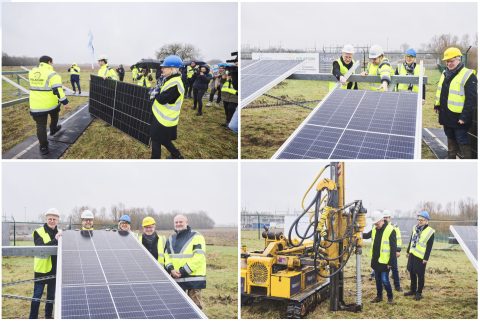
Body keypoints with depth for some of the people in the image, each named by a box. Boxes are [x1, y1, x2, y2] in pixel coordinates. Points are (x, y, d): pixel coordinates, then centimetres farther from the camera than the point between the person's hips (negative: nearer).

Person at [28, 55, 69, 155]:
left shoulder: (32, 72, 5)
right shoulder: (51, 74, -15)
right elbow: (58, 89, -21)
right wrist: (64, 101, -18)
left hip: (36, 105, 4)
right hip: (51, 103, -4)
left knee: (41, 126, 6)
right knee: (54, 116, 30)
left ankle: (43, 147, 5)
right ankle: (53, 129, 53)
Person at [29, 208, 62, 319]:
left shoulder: (60, 233, 6)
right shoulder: (38, 232, -7)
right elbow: (40, 247, -24)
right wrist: (55, 240, -35)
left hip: (54, 269, 4)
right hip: (41, 269, -4)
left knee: (52, 295, 14)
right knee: (37, 295, -1)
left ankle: (48, 316, 27)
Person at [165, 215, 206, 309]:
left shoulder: (196, 237, -7)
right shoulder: (171, 239, 16)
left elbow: (199, 257, -15)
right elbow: (166, 255, 14)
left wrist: (183, 271, -17)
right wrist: (171, 269, -7)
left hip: (194, 277, -6)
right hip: (176, 278, 7)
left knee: (195, 305, -4)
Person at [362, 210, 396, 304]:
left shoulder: (390, 230, -16)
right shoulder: (374, 229, 5)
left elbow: (393, 248, -15)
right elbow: (367, 235, 23)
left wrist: (390, 262, -16)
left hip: (384, 261, -7)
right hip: (375, 260, 7)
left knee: (384, 280, -4)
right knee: (377, 279, 15)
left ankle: (390, 297, 13)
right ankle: (379, 296, 27)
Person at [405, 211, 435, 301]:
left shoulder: (430, 232, -13)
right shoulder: (415, 228, 7)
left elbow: (429, 247, -14)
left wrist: (426, 258, -16)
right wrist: (408, 251, 18)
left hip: (421, 257, -7)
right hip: (412, 254, 7)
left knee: (420, 275, 1)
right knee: (412, 273, 15)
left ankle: (419, 293, 12)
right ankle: (413, 290, 28)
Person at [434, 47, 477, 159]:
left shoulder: (468, 76, -15)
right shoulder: (445, 73, 10)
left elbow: (471, 99, -18)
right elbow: (440, 92, 23)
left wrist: (464, 117, -21)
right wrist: (437, 106, 16)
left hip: (458, 117, -8)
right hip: (446, 115, 8)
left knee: (462, 141, -3)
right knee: (450, 138, 19)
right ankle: (451, 157, 32)